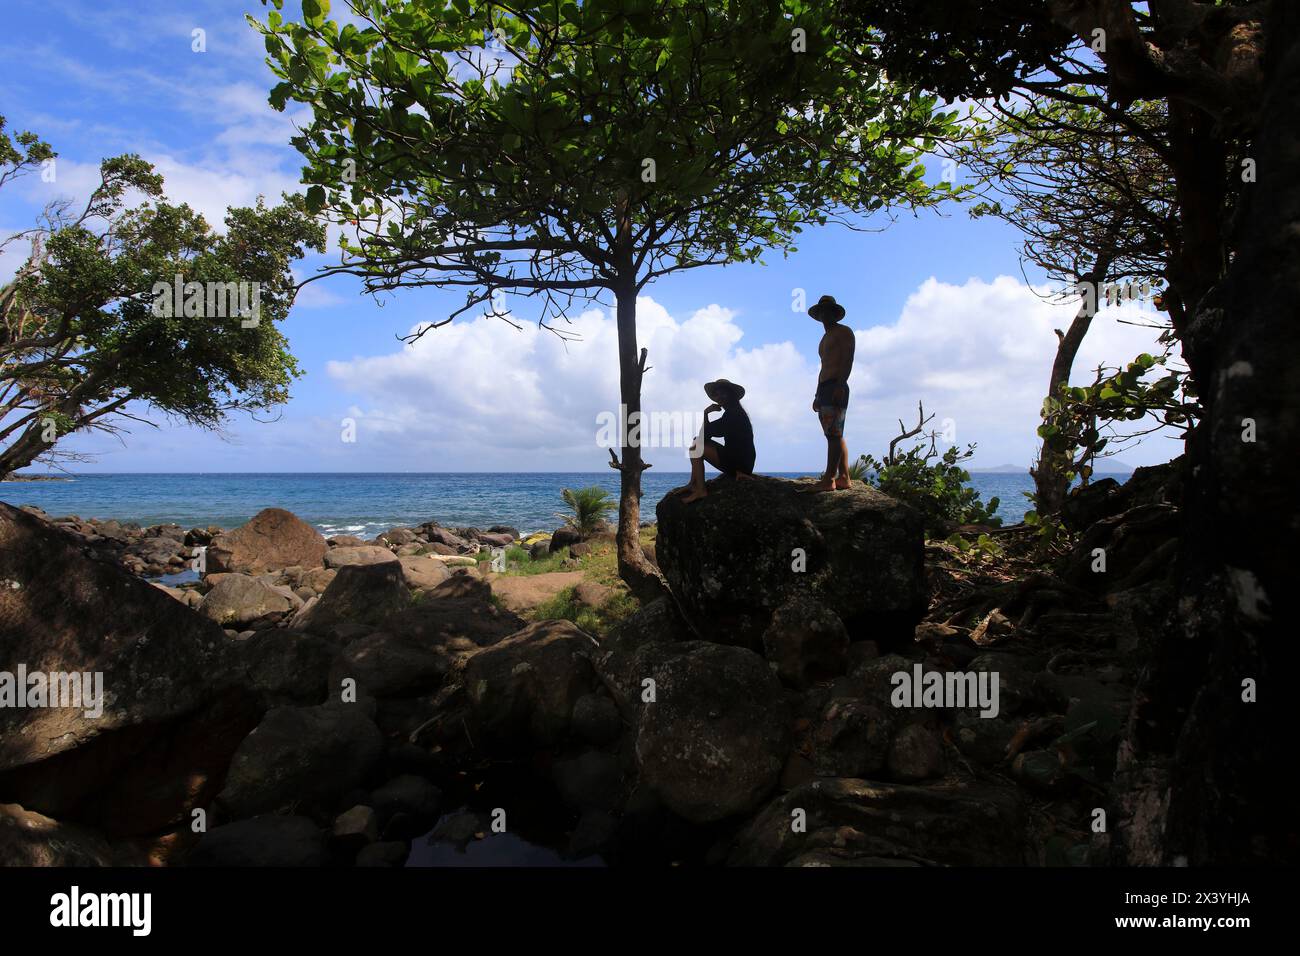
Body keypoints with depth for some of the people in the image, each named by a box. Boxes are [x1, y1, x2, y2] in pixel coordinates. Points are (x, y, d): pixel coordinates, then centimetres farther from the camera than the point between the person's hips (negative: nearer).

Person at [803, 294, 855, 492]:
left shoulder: (844, 332, 2)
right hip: (824, 388, 9)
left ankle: (829, 479, -23)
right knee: (835, 435, 5)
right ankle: (844, 478, 4)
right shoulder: (825, 339, 28)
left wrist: (840, 386, -23)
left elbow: (848, 360, -11)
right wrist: (817, 395, 21)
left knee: (834, 433, -16)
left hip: (836, 387, -9)